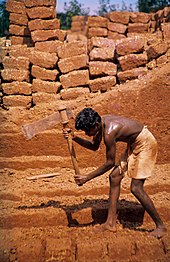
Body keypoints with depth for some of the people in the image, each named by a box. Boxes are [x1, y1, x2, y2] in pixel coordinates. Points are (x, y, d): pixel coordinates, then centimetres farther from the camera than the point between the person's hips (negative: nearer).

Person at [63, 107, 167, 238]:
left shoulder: (109, 132, -31)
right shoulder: (101, 122, -5)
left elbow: (110, 163, -22)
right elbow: (94, 146, 12)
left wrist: (87, 178, -17)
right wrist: (75, 138, -1)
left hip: (146, 144, -10)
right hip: (134, 144, 10)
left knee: (136, 188, -10)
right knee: (115, 176, 4)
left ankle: (161, 226, 5)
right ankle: (110, 223, 10)